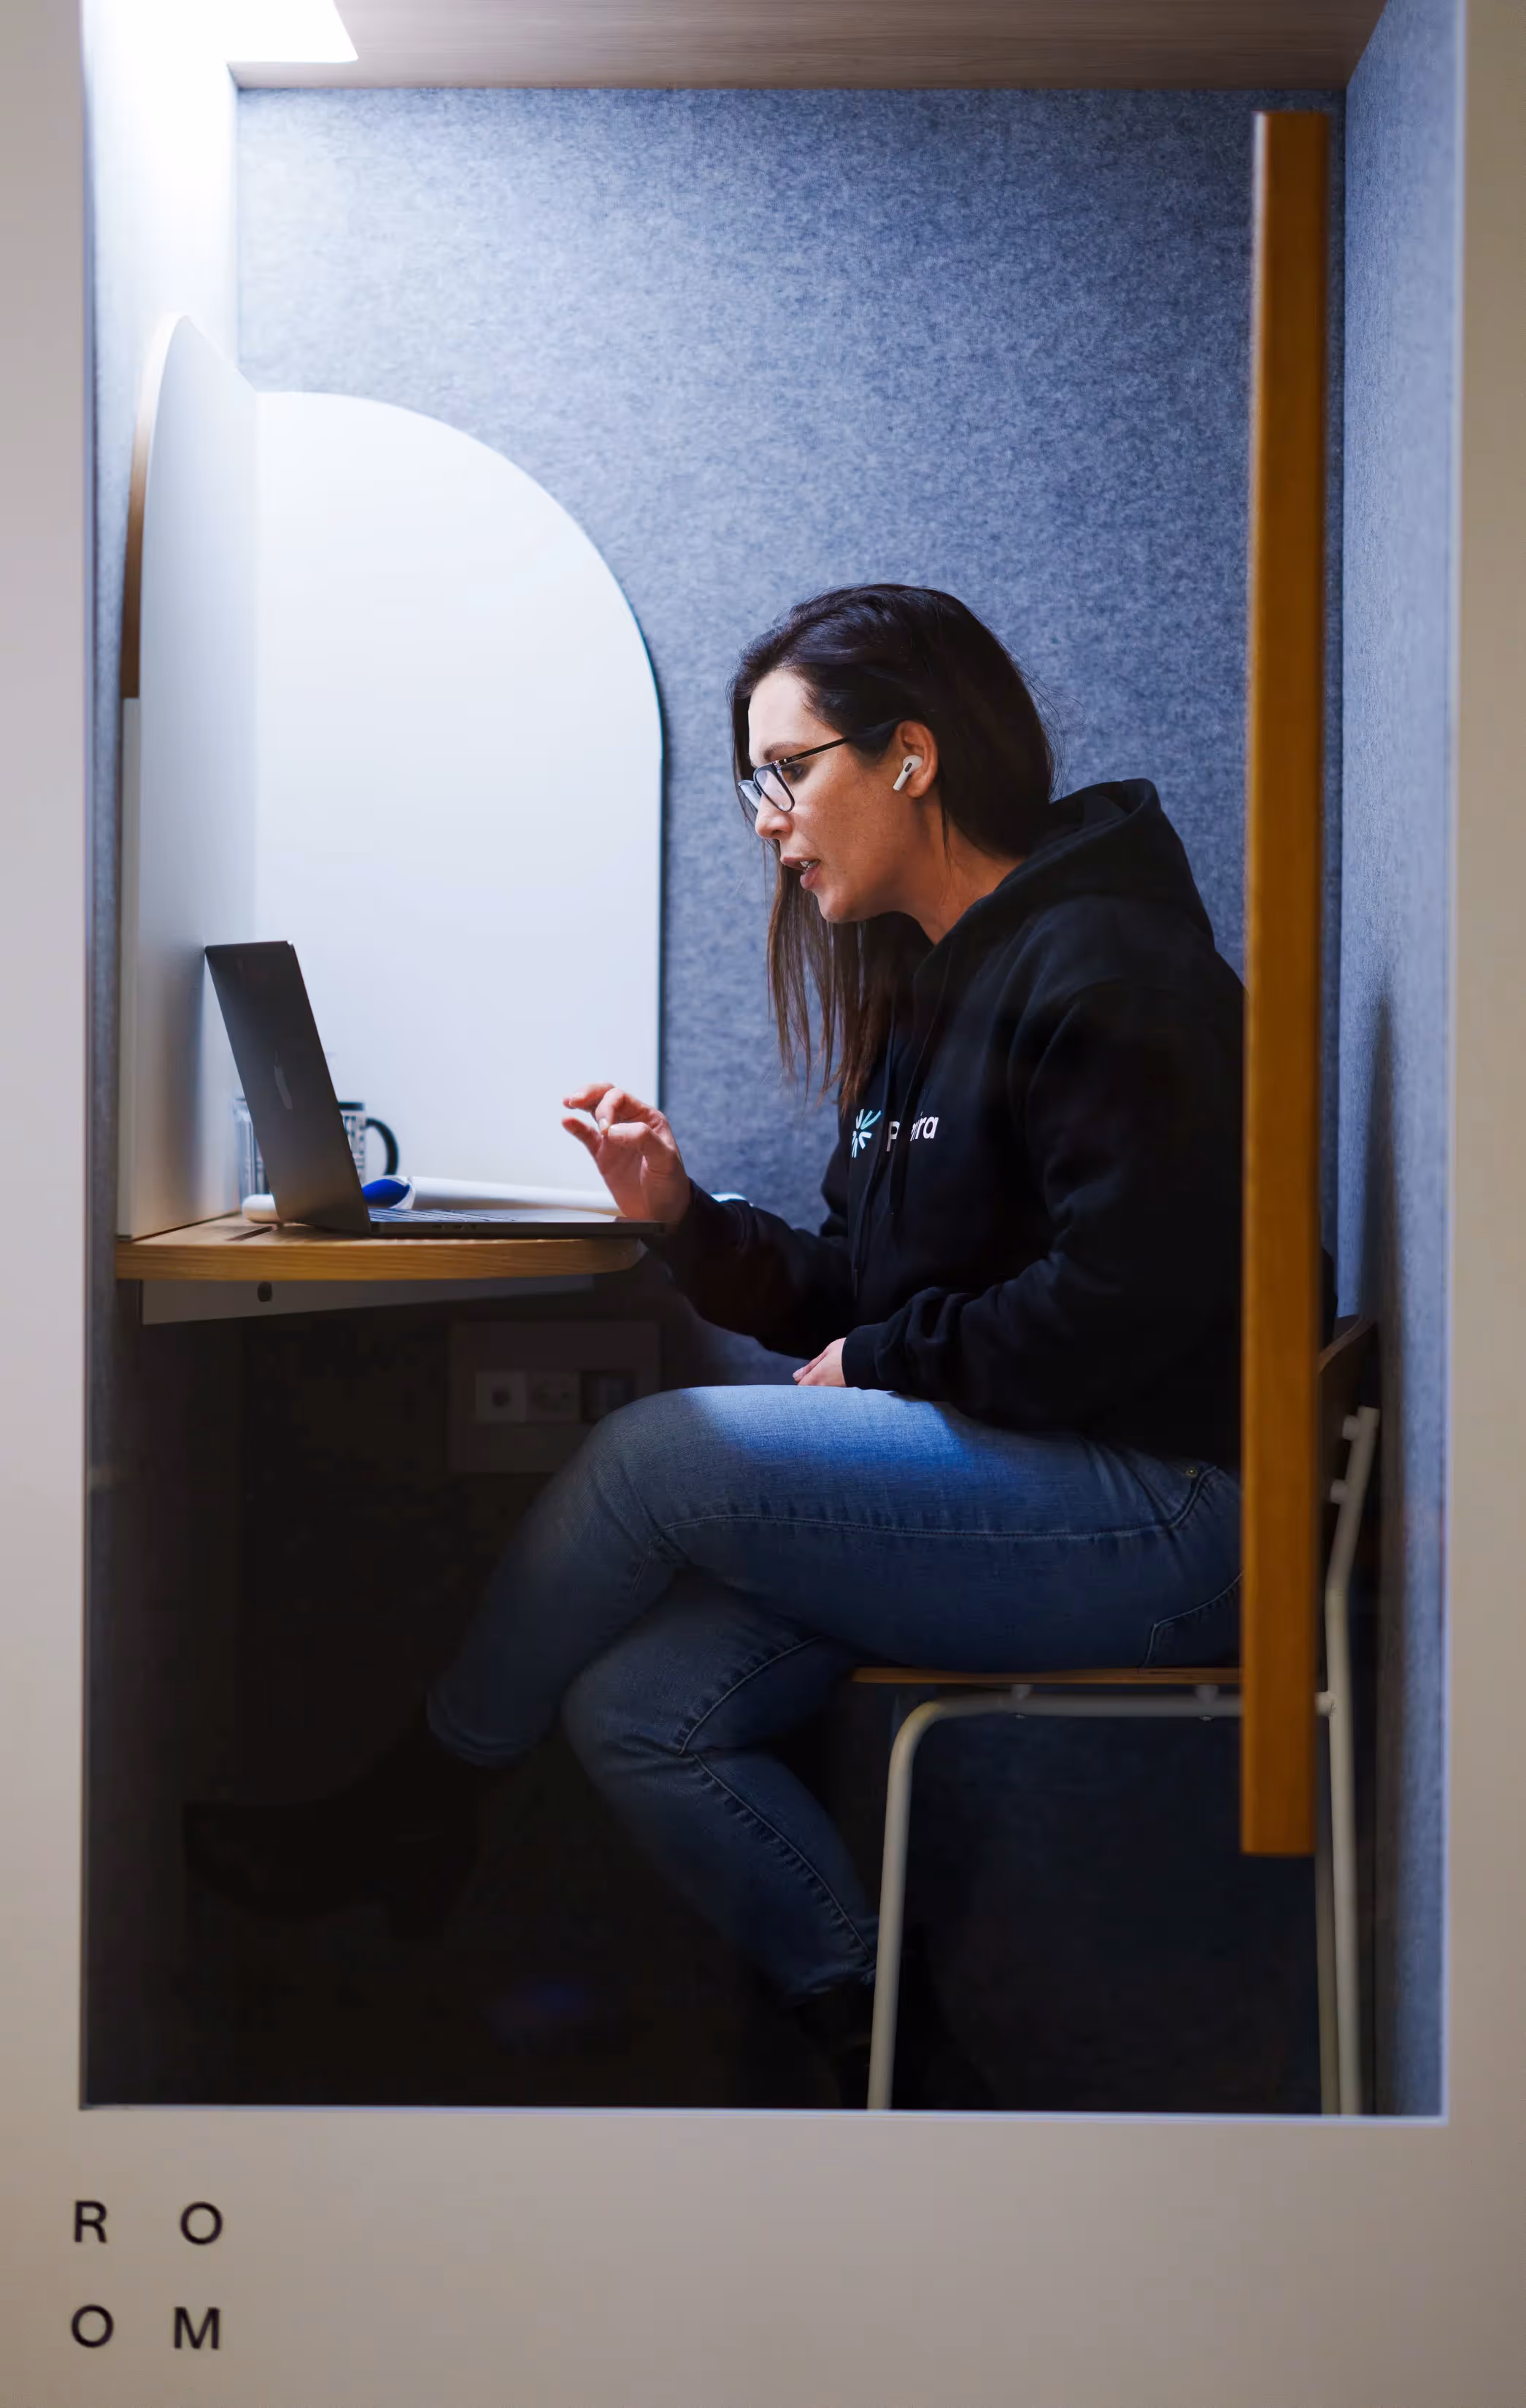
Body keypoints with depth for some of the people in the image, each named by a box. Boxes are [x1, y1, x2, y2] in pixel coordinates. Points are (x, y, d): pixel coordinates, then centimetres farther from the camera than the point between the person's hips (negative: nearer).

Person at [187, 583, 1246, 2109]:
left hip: (1155, 1517, -9)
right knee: (635, 1710, -8)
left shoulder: (1099, 969, -13)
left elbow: (1135, 1292, -23)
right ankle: (883, 2055, 0)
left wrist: (886, 1362, -12)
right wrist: (684, 1219, 4)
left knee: (655, 1455, -16)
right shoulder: (934, 986, 18)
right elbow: (858, 1295, 18)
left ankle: (407, 1810, 5)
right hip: (1017, 1485, 9)